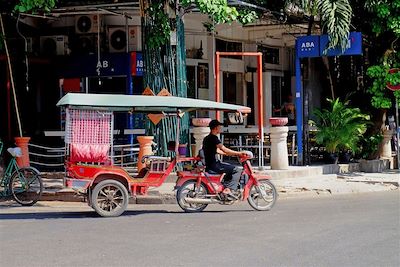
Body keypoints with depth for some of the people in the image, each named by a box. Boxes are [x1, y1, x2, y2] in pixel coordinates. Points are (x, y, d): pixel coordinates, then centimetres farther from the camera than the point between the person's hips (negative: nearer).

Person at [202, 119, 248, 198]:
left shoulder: (207, 138, 17)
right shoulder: (213, 138, -15)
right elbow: (224, 149, -24)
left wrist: (233, 154, 23)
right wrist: (239, 153, -21)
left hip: (209, 164, 10)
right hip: (213, 165, -10)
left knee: (231, 168, 26)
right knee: (236, 170, -13)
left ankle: (226, 187, 24)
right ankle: (230, 190, -17)